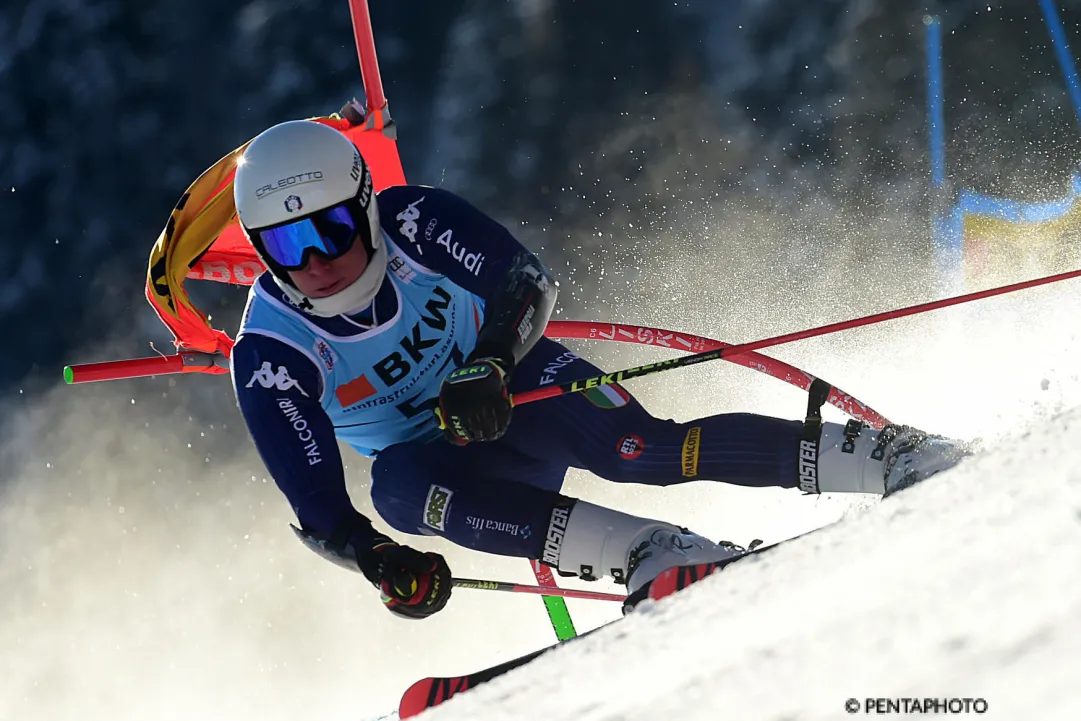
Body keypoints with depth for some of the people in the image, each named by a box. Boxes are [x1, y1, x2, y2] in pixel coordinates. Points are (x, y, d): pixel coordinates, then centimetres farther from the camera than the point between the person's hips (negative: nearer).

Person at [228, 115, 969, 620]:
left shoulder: (413, 221, -21)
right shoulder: (270, 357, -21)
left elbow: (529, 283, -14)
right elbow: (317, 509, -22)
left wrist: (489, 368, -33)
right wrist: (382, 563, -41)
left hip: (515, 384, 0)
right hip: (437, 453, 0)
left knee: (634, 449, -28)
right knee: (397, 486, -34)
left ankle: (876, 454, -27)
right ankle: (647, 551, -40)